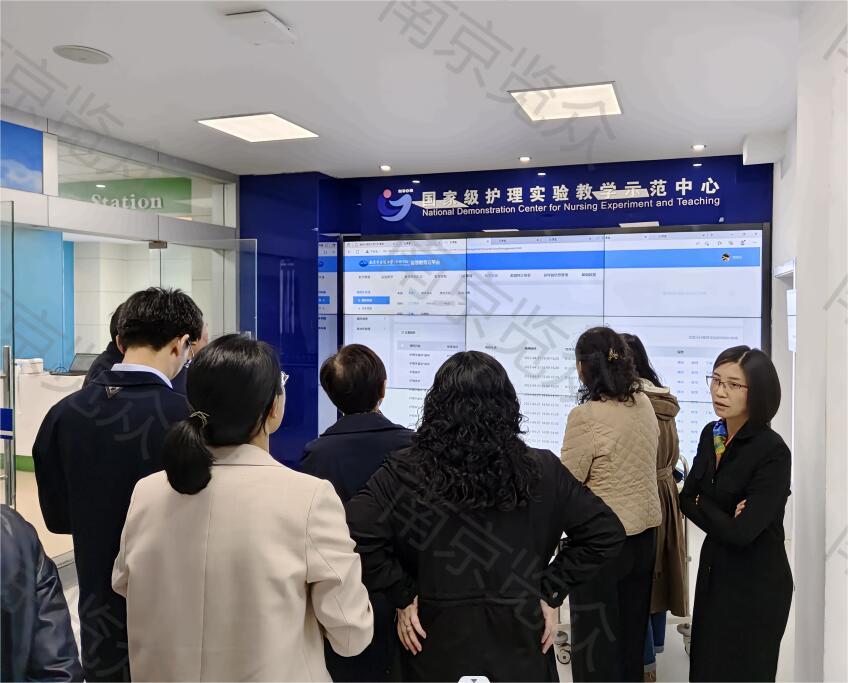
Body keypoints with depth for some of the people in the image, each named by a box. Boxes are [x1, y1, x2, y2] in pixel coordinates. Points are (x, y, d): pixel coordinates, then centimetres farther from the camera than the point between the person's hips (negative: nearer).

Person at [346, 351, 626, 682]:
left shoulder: (405, 472, -11)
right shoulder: (541, 471, -5)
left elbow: (354, 532, -21)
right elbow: (606, 532, -3)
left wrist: (402, 595, -9)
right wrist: (551, 591, 0)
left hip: (437, 646, -1)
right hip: (519, 646, 1)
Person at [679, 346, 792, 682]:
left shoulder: (773, 452, -23)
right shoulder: (710, 434, -1)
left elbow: (741, 532, -26)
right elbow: (686, 499, 3)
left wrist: (700, 504, -10)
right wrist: (722, 517, -15)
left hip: (757, 582, -7)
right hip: (714, 569, 7)